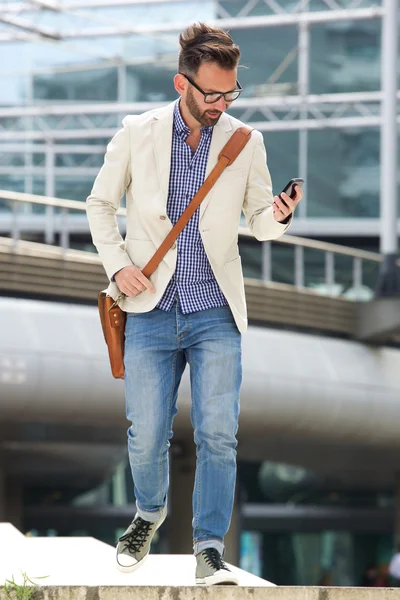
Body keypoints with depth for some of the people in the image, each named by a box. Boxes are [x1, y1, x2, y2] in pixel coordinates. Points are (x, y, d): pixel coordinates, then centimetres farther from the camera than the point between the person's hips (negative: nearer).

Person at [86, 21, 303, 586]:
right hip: (150, 312, 0)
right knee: (146, 437, 3)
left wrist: (277, 216, -16)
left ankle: (209, 550, -1)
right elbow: (101, 204, 10)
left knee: (218, 435, -10)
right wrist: (117, 265, -4)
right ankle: (149, 513, 33)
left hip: (215, 314, 0)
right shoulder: (138, 133, -1)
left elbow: (259, 221, 8)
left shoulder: (246, 142, 1)